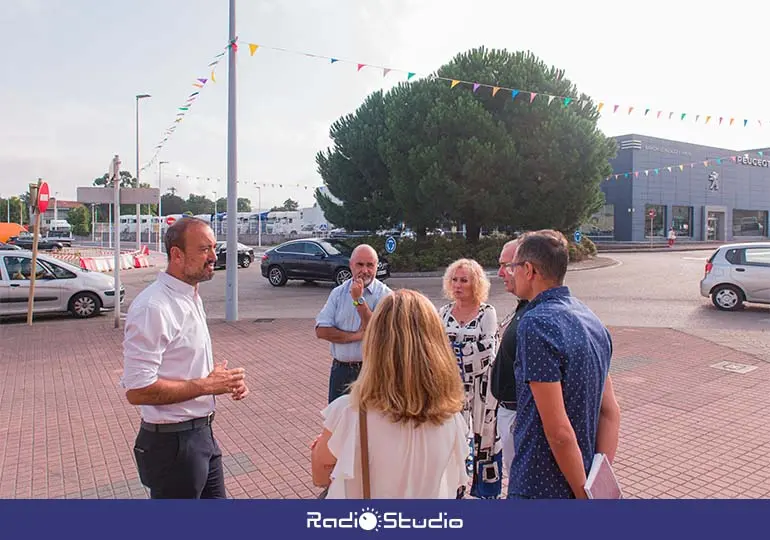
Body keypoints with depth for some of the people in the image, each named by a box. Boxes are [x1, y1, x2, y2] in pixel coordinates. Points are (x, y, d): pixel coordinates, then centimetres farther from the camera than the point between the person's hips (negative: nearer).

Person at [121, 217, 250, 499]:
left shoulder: (192, 297, 8)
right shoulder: (153, 307, -23)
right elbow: (137, 390, -27)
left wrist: (223, 380, 1)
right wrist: (206, 385, -20)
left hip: (202, 433, 9)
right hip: (173, 442, -9)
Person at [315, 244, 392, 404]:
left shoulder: (385, 294, -7)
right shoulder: (338, 293, 3)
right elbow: (321, 331, -5)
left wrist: (359, 299, -20)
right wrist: (357, 336, -14)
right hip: (340, 369, 3)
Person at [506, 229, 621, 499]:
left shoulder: (536, 323, -24)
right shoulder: (592, 321, 4)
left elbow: (559, 431, -25)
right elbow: (610, 413, 4)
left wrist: (583, 492, -14)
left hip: (540, 489, -8)